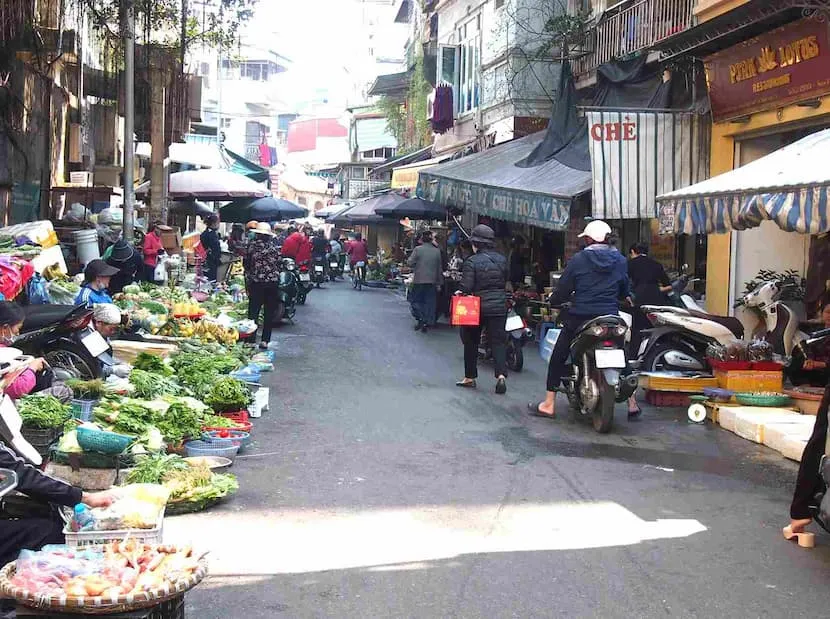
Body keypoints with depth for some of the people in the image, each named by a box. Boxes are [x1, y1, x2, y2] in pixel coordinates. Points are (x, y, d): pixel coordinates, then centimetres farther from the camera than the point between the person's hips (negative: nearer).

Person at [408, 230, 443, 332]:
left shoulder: (417, 249, -9)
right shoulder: (437, 251, 1)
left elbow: (410, 263, -9)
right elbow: (439, 269, 6)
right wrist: (439, 283, 13)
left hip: (419, 280, -3)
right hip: (432, 281, 3)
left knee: (415, 300, 12)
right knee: (429, 302, 8)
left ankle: (420, 318, -6)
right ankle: (426, 324, 9)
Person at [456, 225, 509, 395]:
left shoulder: (472, 261, -12)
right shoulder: (502, 260, 3)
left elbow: (466, 287, -16)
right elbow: (505, 282, 12)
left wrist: (460, 292, 5)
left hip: (478, 306, -3)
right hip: (499, 305, 3)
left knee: (471, 342, 13)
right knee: (498, 341, 2)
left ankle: (470, 377, 20)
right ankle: (501, 375, -17)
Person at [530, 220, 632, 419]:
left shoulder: (579, 259, -6)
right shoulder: (620, 261, 3)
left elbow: (563, 289, -4)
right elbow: (624, 291, 11)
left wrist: (554, 300, 16)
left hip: (580, 317, -3)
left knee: (557, 358, 8)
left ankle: (549, 404, 8)